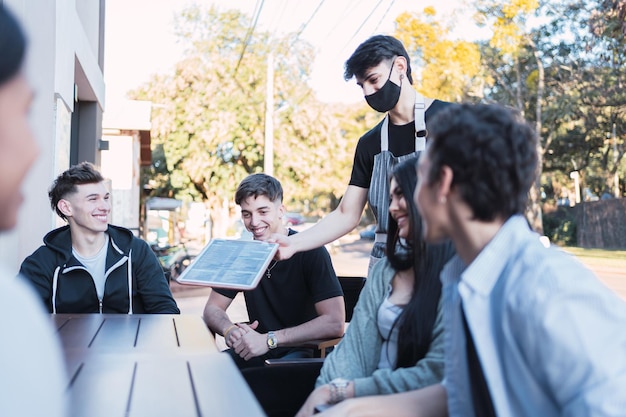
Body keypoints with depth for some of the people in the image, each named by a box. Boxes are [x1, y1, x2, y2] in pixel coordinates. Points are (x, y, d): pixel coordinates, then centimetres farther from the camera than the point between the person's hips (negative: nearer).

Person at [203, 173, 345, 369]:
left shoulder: (310, 251, -13)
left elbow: (335, 323, -22)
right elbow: (212, 309, 7)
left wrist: (269, 339, -26)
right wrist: (230, 330, -18)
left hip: (304, 352, -6)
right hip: (256, 352, 6)